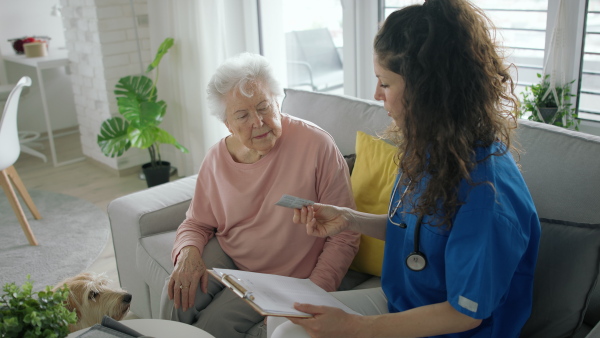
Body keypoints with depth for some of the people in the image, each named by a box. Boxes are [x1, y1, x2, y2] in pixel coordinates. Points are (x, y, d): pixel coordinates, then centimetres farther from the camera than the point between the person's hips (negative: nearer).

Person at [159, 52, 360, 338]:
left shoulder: (317, 146, -19)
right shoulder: (216, 159, -3)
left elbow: (344, 235, -15)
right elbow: (196, 223, 9)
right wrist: (188, 252, -15)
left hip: (279, 273, -4)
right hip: (226, 254, 4)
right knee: (178, 298, -19)